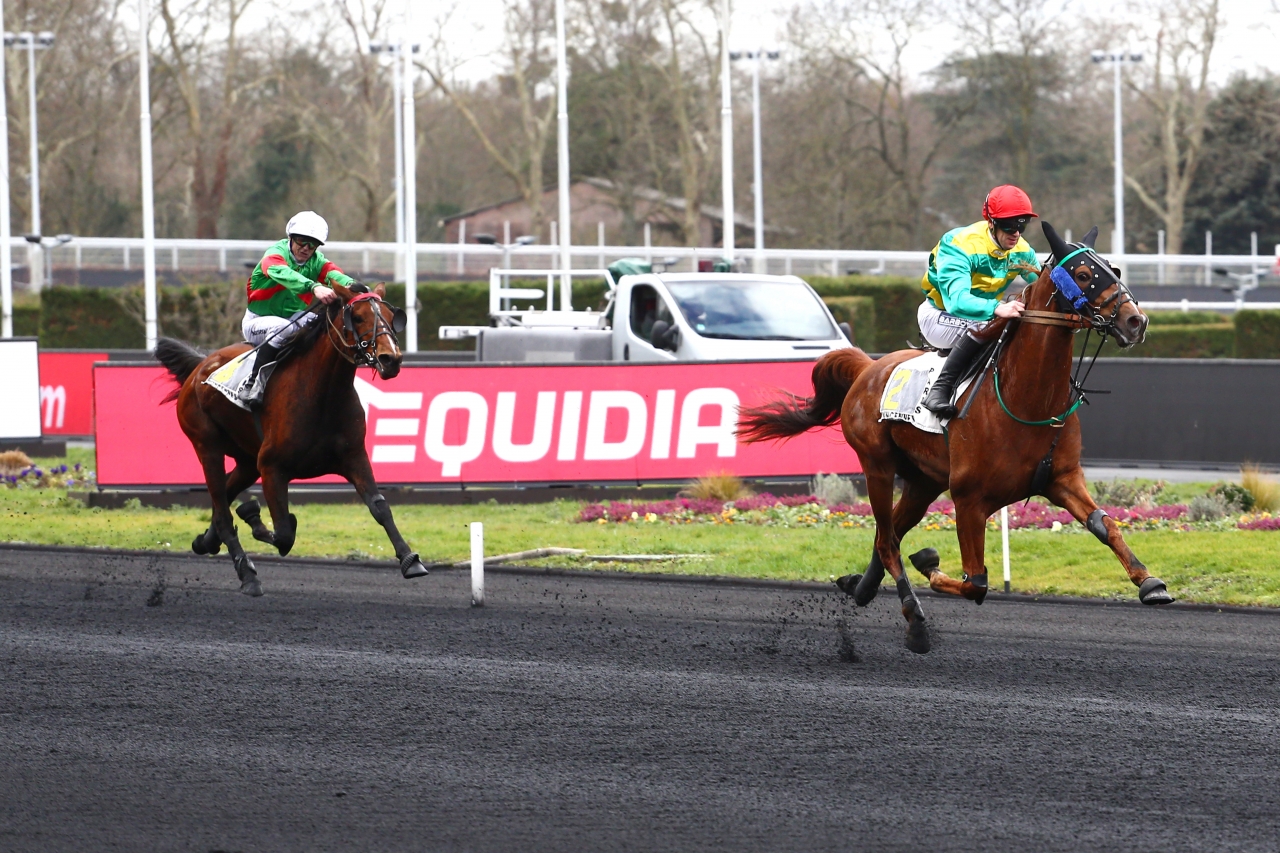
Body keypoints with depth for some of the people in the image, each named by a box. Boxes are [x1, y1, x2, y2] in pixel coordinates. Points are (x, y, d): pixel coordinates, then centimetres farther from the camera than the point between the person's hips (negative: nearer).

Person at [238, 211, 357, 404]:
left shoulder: (316, 261, 2)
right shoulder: (276, 253, -15)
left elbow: (332, 273, -20)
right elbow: (282, 273, -39)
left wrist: (350, 285, -46)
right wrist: (314, 287, -57)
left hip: (295, 317, 6)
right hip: (259, 321, -6)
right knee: (282, 328, -37)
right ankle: (252, 383, -33)